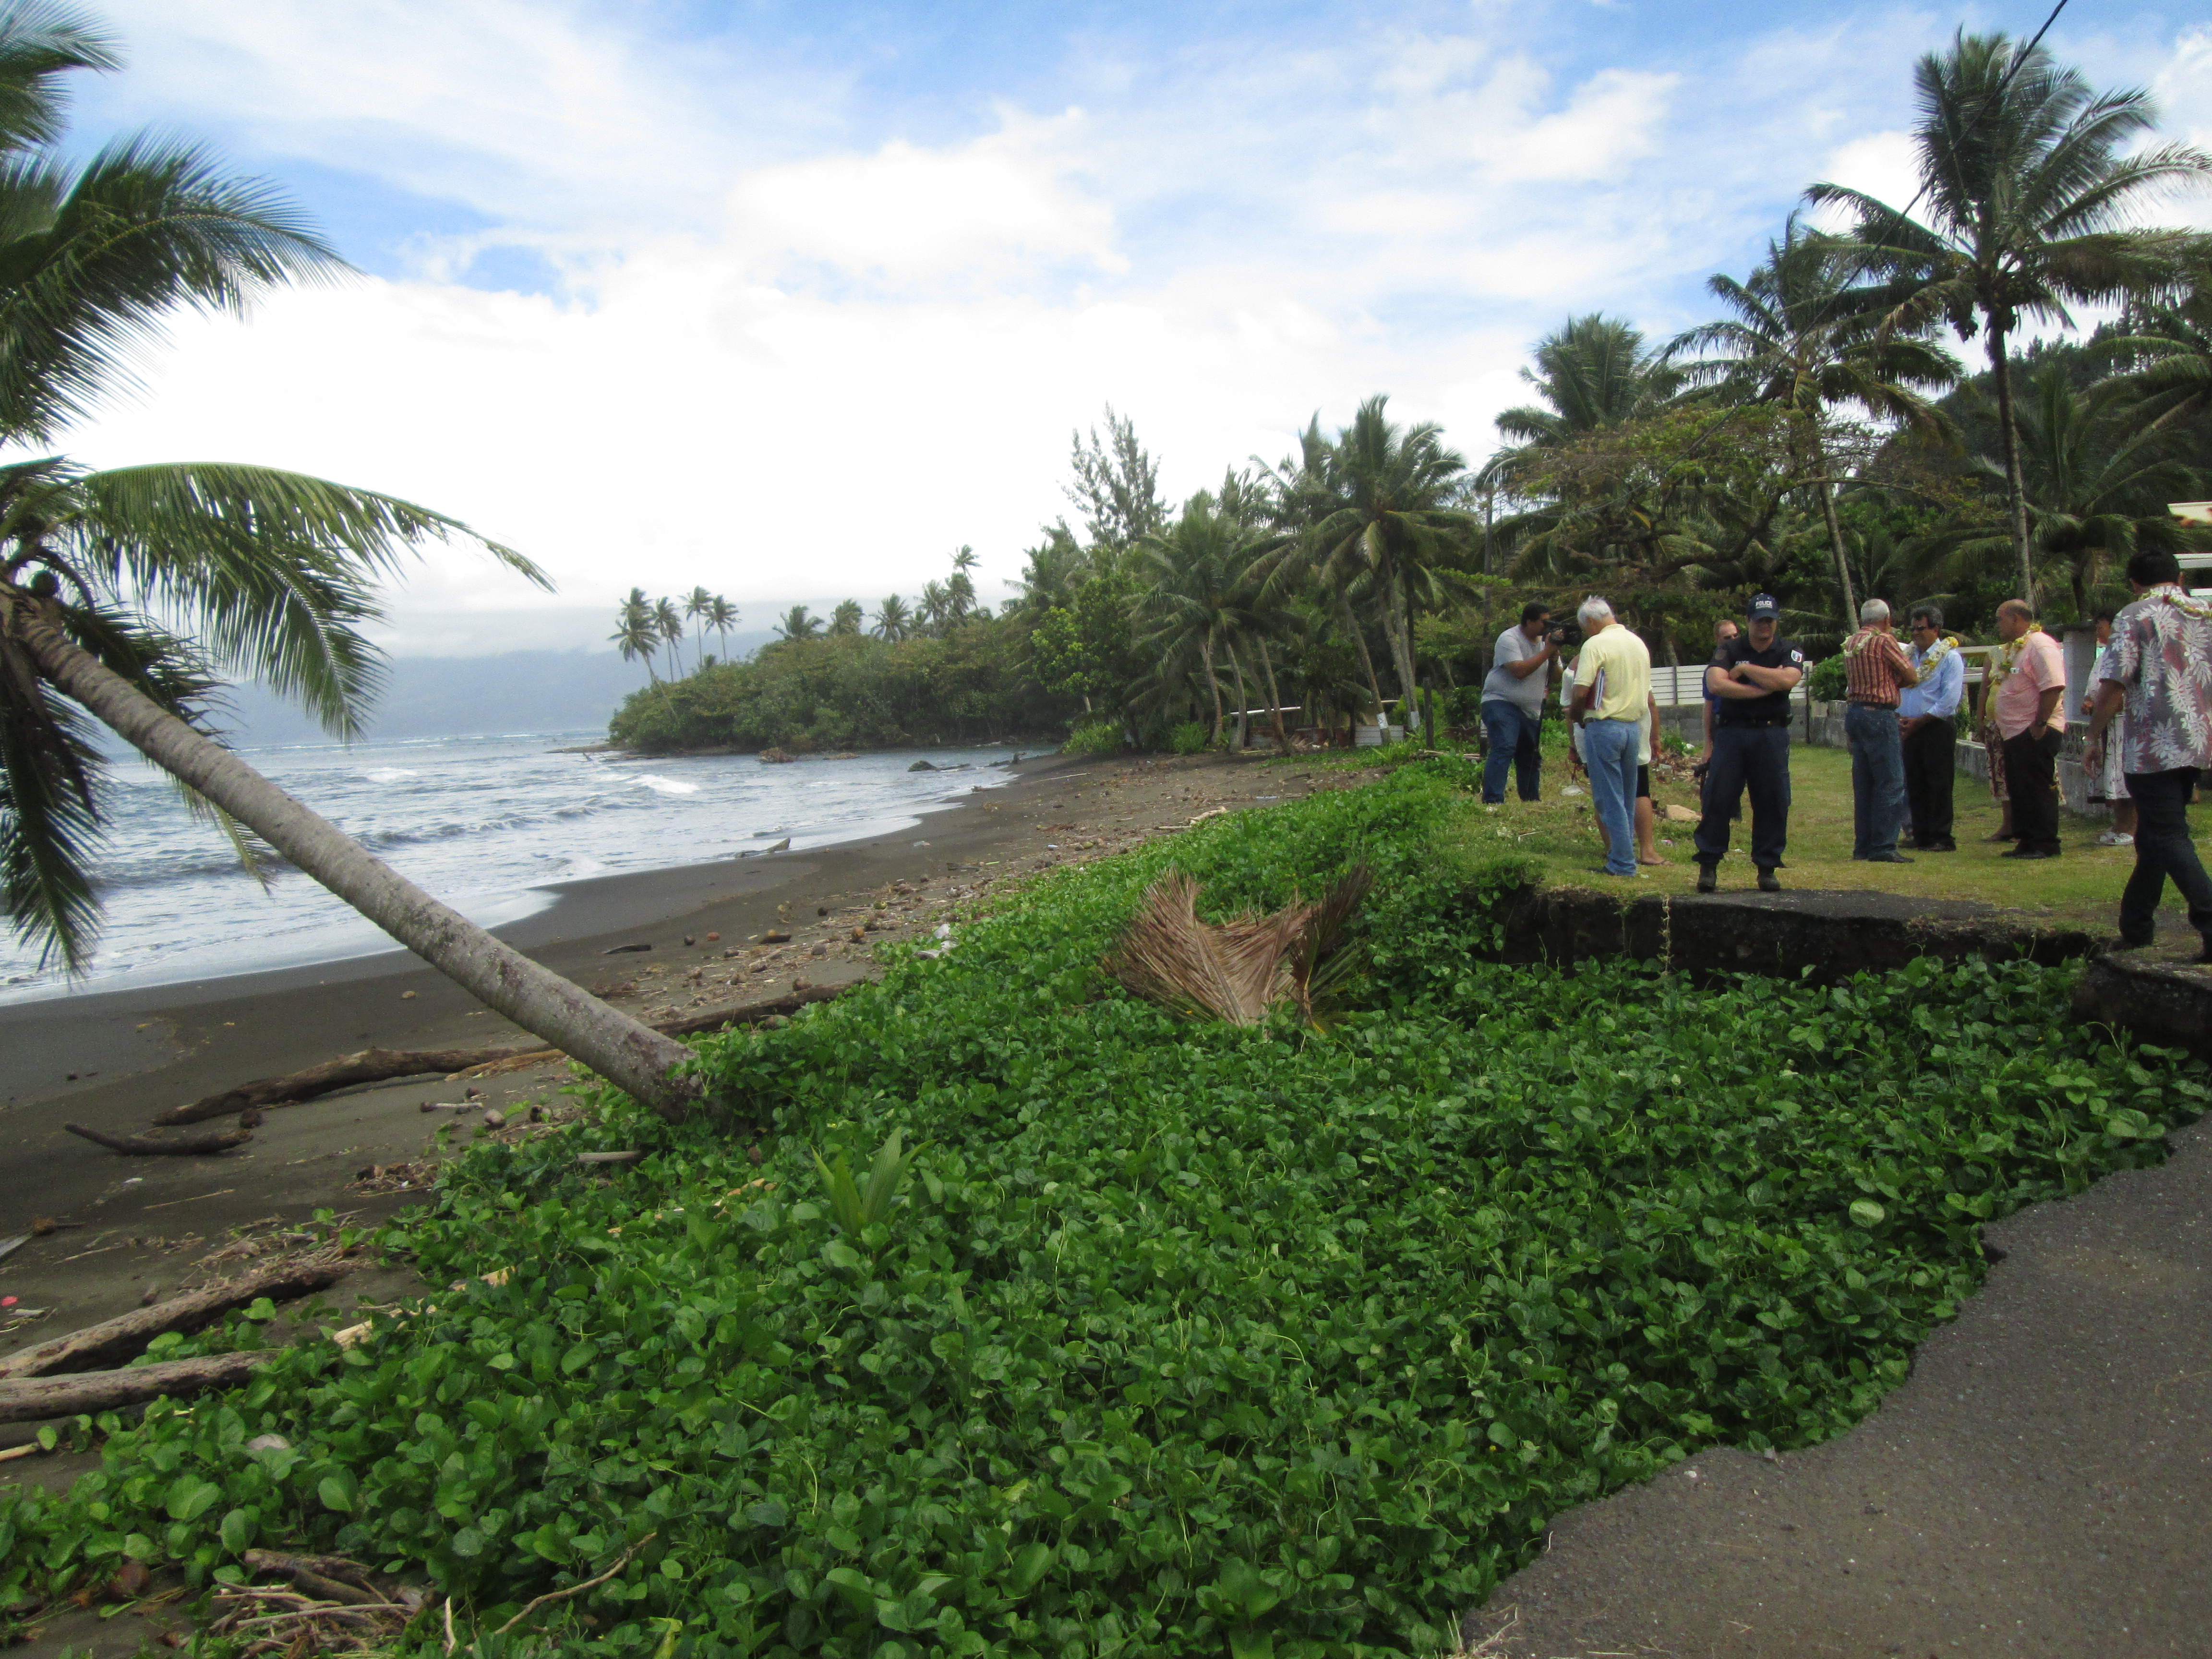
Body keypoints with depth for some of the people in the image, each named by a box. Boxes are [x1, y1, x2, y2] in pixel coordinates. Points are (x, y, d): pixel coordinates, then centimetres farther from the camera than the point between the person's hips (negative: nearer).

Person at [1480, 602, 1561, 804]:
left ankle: (1532, 802, 24)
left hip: (1531, 711, 8)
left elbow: (1553, 679, 14)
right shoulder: (1509, 639, -10)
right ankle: (1492, 802, -28)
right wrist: (1546, 652, -17)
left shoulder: (1545, 640, 14)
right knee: (1504, 750, -23)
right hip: (1502, 703, -8)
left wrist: (1554, 661, -6)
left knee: (1531, 758, 12)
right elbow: (1520, 671, -23)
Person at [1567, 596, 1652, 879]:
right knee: (1627, 799, 14)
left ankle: (1622, 864, -1)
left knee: (1610, 799, -2)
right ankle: (1624, 856, 20)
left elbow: (1581, 691, -18)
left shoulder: (1596, 644, -10)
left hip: (1604, 726, -7)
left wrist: (1576, 716, 0)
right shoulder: (1639, 643, 14)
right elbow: (1648, 695, 18)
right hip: (1633, 726, 7)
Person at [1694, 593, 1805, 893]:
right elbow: (1715, 684, -13)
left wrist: (1745, 668, -8)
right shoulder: (1729, 651, 6)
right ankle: (1708, 865, 2)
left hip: (1771, 735, 1)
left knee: (1772, 802, 1)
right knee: (1718, 799, -5)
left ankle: (1767, 868, 11)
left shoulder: (1789, 652, 8)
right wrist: (1764, 689, -12)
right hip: (1731, 733, -1)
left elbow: (1787, 680, -15)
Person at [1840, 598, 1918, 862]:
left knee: (1864, 784, 11)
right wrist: (1896, 681, 13)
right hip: (1879, 715, -8)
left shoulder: (1851, 643, 15)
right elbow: (1912, 677, -5)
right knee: (1891, 783, -6)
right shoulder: (1884, 641, -9)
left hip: (1853, 711, 8)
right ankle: (1883, 847, -9)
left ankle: (1863, 845, 13)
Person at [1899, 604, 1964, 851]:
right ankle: (1921, 836, 12)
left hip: (1938, 728, -6)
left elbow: (1950, 700, -12)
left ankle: (1941, 839, 0)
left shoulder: (1950, 657, -4)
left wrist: (1918, 721, -13)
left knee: (1939, 785, -4)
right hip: (1911, 729, 6)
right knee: (1915, 785, 6)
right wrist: (1901, 717, -2)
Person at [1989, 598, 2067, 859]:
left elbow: (2053, 686, -23)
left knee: (2038, 789, -5)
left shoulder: (2040, 645, -13)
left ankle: (2045, 844, 1)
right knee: (2019, 790, 12)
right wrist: (2000, 726, 18)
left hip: (2035, 733, -10)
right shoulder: (2012, 648, 19)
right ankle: (2027, 842, 18)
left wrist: (2040, 723, -22)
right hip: (2015, 732, 10)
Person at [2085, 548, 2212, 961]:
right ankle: (2135, 924, 24)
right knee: (2156, 836, 16)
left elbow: (2114, 686, -13)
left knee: (2168, 838, -5)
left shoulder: (2135, 617, -6)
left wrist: (2095, 736, -2)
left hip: (2153, 746, -7)